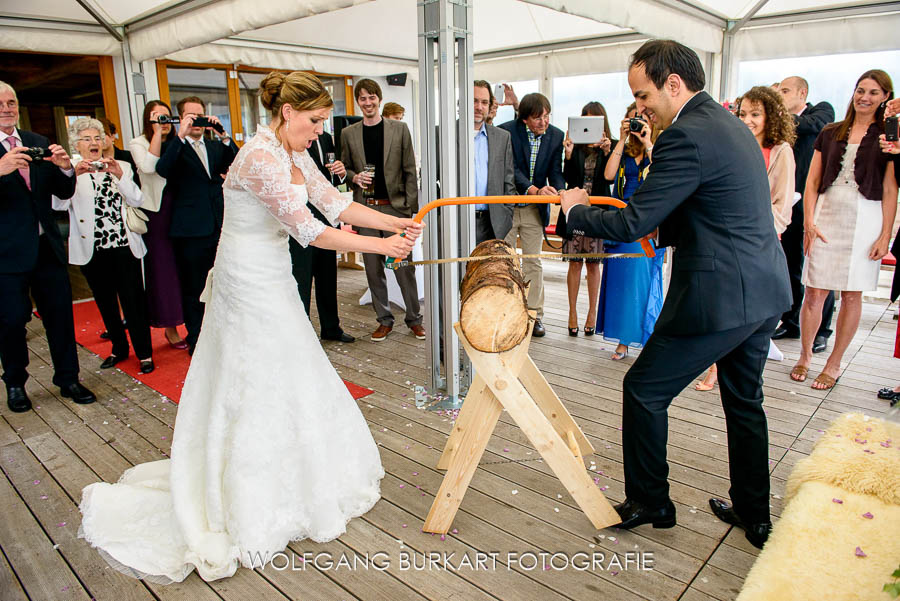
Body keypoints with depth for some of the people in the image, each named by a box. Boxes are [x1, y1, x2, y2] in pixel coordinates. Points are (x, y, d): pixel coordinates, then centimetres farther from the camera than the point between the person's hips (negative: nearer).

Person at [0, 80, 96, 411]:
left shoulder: (40, 144, 9)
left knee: (60, 313, 9)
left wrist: (65, 168, -11)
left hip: (47, 246, 4)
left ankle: (68, 379, 23)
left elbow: (63, 192, 9)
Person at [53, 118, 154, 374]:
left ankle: (144, 352, 8)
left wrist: (120, 176, -17)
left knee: (133, 301, -2)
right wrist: (74, 175, -24)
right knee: (105, 302, 12)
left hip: (124, 246, -1)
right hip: (92, 250, 1)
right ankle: (119, 348, 28)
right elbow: (59, 204, -12)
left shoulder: (121, 167, 8)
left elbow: (137, 200, -4)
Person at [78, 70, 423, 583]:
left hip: (270, 279, 9)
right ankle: (254, 514, 19)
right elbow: (309, 231, -28)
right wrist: (383, 247, -23)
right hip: (251, 285, -9)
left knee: (282, 382, 17)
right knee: (262, 389, 1)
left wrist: (398, 222, -3)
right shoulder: (262, 157, -23)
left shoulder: (295, 155, 7)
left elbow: (336, 205, 5)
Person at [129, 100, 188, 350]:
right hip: (155, 214, -3)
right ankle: (170, 327, 11)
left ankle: (189, 321, 16)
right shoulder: (139, 143, 2)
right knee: (161, 268, 2)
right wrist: (157, 133, -14)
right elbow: (149, 166, -19)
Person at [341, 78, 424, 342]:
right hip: (365, 209, 2)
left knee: (404, 267, 1)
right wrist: (354, 177, -9)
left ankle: (414, 318, 15)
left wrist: (411, 207, -5)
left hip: (395, 206, -2)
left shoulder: (399, 129, 3)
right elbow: (344, 168, 14)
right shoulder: (348, 134, 8)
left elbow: (410, 171, 1)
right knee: (373, 268, 8)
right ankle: (384, 320, 21)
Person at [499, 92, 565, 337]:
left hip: (535, 209, 3)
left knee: (533, 263, 8)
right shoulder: (506, 131, -13)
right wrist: (535, 190, -34)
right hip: (506, 206, -2)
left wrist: (560, 192, -24)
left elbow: (555, 171, -2)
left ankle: (534, 315, 18)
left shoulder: (556, 136, -1)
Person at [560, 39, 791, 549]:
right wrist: (662, 230, 17)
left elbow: (631, 224, -20)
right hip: (764, 293, 10)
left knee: (644, 391, 5)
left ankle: (649, 502, 22)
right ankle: (754, 516, 36)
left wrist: (576, 209, -3)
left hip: (719, 297, -10)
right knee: (745, 402, 21)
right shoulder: (730, 124, 13)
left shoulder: (687, 136, -18)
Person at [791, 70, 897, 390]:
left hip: (866, 219, -1)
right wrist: (809, 222, -2)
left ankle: (834, 364, 15)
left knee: (852, 295, 3)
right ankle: (805, 356, 17)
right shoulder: (830, 133, 11)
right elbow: (812, 182, 9)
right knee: (814, 293, -1)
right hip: (826, 216, 1)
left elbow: (890, 190, 0)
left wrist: (885, 236, -6)